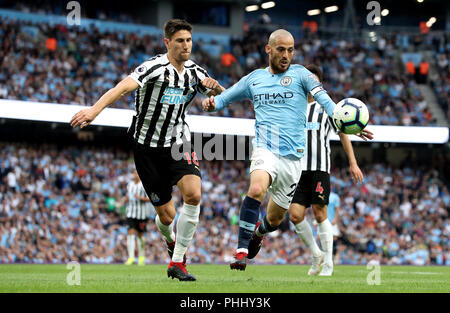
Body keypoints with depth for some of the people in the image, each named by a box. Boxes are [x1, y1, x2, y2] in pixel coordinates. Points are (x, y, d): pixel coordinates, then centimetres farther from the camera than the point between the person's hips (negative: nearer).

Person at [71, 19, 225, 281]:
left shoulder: (195, 72, 3)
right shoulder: (155, 67, -16)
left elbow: (222, 96, 13)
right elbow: (123, 87, -30)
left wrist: (215, 86, -13)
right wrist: (95, 109, -46)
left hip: (178, 144, 4)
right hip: (148, 147, -4)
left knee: (193, 193, -23)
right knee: (166, 215, 0)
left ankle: (177, 263, -11)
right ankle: (172, 240, 40)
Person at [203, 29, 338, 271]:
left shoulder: (299, 74, 3)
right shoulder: (254, 79, 11)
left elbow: (323, 99, -12)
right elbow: (224, 98, 20)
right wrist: (211, 103, -4)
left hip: (292, 155, 1)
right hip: (265, 148, -1)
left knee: (274, 218, 12)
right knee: (256, 189, -33)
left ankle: (257, 231, 48)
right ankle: (241, 251, -29)